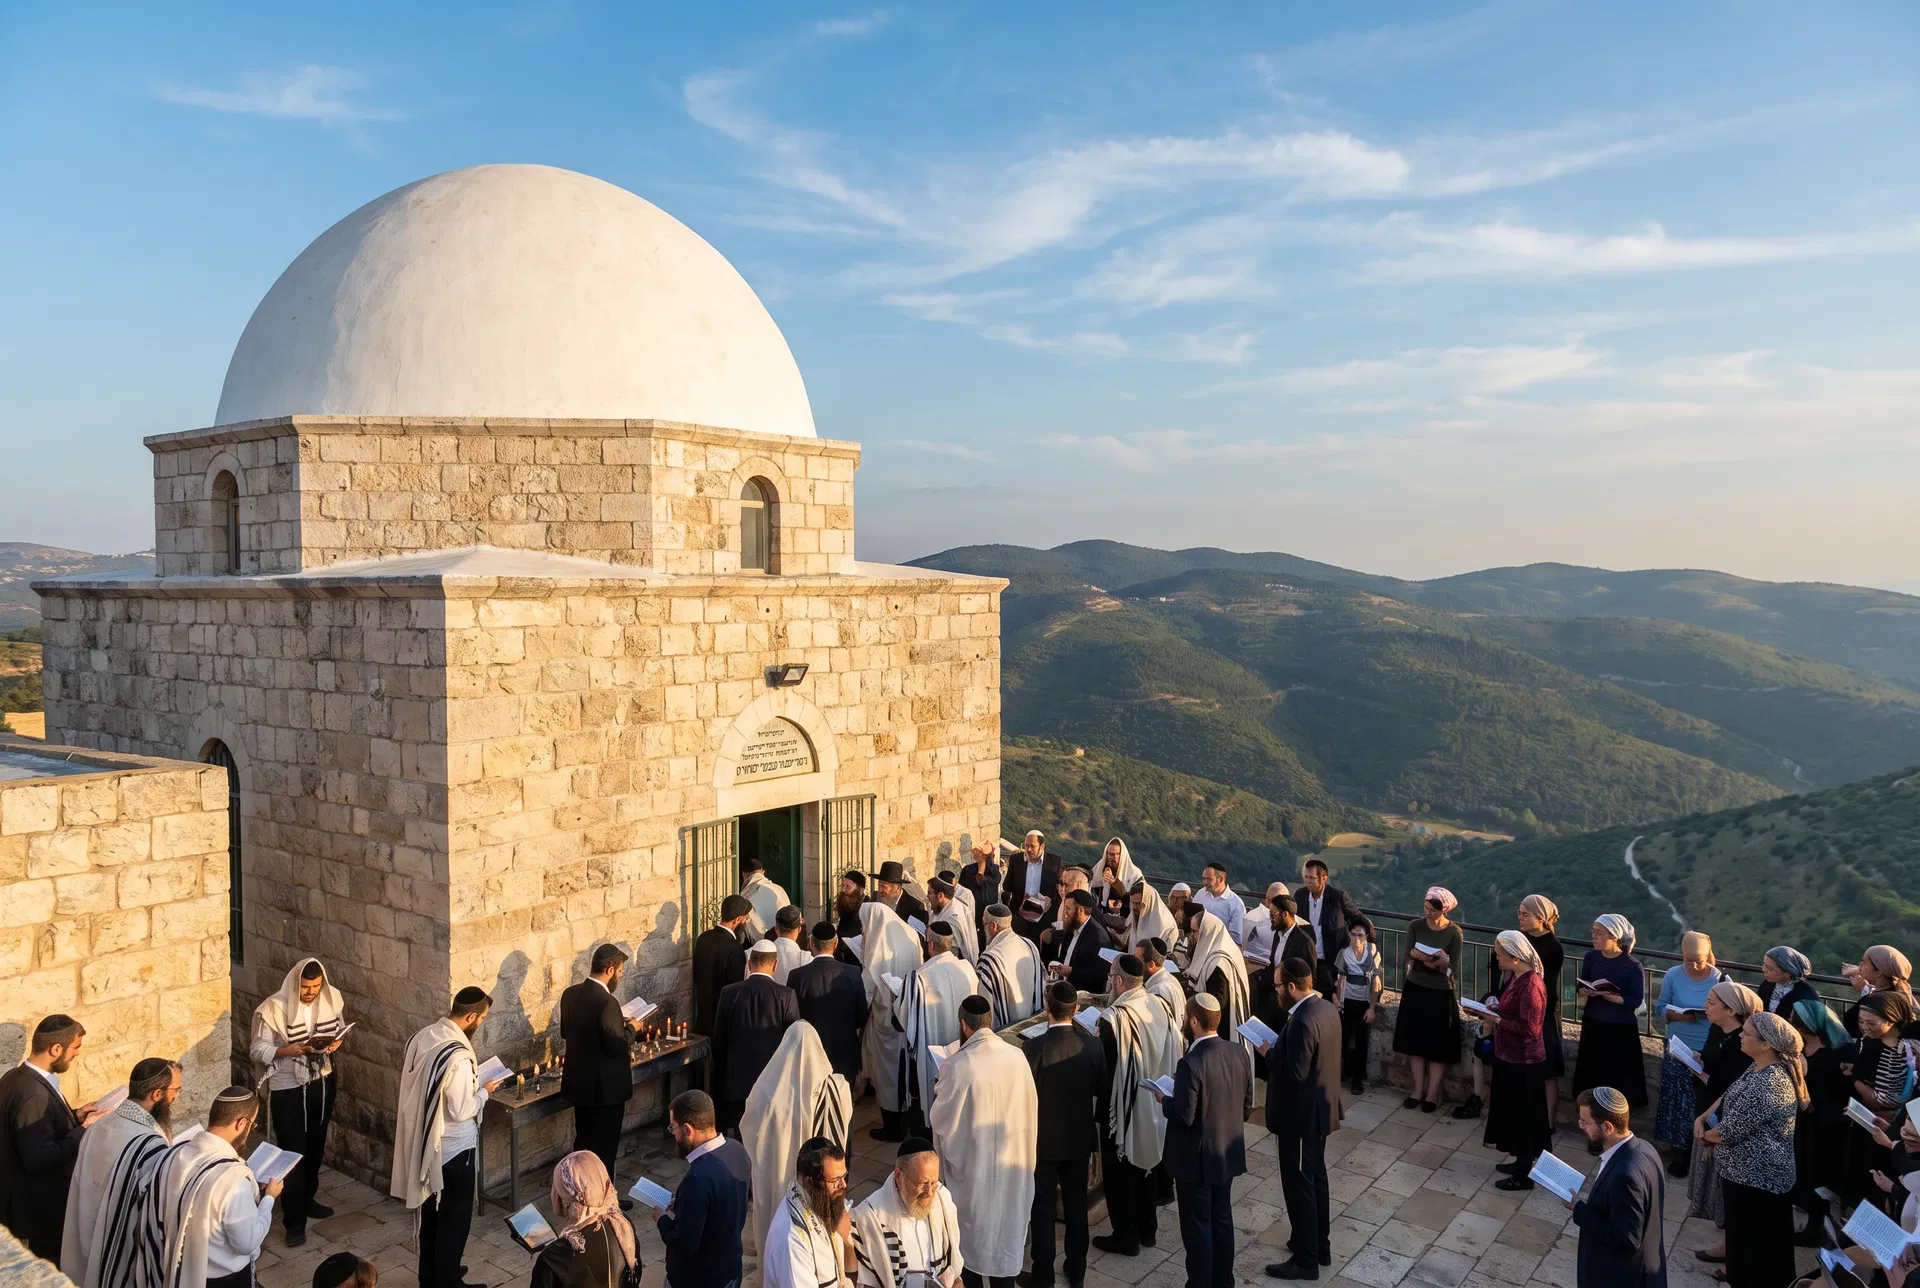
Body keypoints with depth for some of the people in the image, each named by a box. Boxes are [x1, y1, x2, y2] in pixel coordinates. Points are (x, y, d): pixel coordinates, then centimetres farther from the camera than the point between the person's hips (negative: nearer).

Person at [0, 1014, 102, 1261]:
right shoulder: (33, 1094, -30)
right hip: (39, 1206, -10)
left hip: (30, 1199, 10)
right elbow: (40, 1158, -31)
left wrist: (74, 1117, 3)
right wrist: (84, 1129, -22)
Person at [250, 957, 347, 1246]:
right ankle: (294, 1221, 10)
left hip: (322, 1083, 5)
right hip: (287, 1089, -5)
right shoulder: (273, 1009, -19)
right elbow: (258, 1049, -14)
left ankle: (307, 1200, 40)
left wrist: (336, 1042, -13)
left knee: (315, 1147, 19)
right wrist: (288, 1051, -30)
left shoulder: (332, 999, -6)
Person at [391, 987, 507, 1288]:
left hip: (425, 1139, 9)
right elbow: (460, 1111, -25)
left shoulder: (423, 1036, -3)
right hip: (454, 1146, -9)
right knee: (455, 1215, 9)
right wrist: (484, 1091, -8)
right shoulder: (458, 1056, -29)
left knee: (431, 1209, 23)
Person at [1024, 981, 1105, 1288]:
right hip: (1080, 1138, 4)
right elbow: (1102, 1092, 0)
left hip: (1044, 1139, -3)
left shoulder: (1034, 1047, -23)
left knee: (1042, 1207, 11)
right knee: (1076, 1204, 17)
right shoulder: (1092, 1044, -11)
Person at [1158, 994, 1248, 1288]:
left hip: (1197, 1159, -7)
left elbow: (1183, 1116, -25)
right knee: (1222, 1219, 20)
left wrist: (1164, 1099, -7)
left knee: (1197, 1227, 8)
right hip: (1227, 1154, 7)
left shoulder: (1191, 1063, -28)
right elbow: (1246, 1102, 6)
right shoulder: (1238, 1055, -5)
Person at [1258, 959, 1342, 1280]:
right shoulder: (1326, 1008, 1)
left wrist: (1269, 1053, -15)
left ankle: (1306, 1259, 16)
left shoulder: (1302, 1021, -29)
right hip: (1320, 1108, 10)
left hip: (1300, 1114, -10)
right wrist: (1280, 1049, 3)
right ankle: (1320, 1245, 36)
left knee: (1298, 1185, 4)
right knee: (1315, 1178, 22)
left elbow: (1295, 1073, -29)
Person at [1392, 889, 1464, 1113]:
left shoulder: (1454, 932, -11)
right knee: (1415, 1041, 7)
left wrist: (1442, 962, -29)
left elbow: (1453, 968, -10)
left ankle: (1432, 1093, 15)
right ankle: (1418, 1089, 19)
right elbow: (1407, 958, -6)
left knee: (1438, 1045, 4)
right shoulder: (1415, 926, -5)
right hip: (1415, 990, 2)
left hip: (1440, 994, -2)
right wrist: (1414, 956, -27)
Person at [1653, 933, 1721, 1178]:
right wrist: (1678, 1015, -18)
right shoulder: (1673, 975, -6)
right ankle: (1679, 1151, 25)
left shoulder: (1721, 980, -10)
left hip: (1708, 1053, -2)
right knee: (1676, 1102, 9)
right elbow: (1662, 1008, 2)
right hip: (1677, 1049, 2)